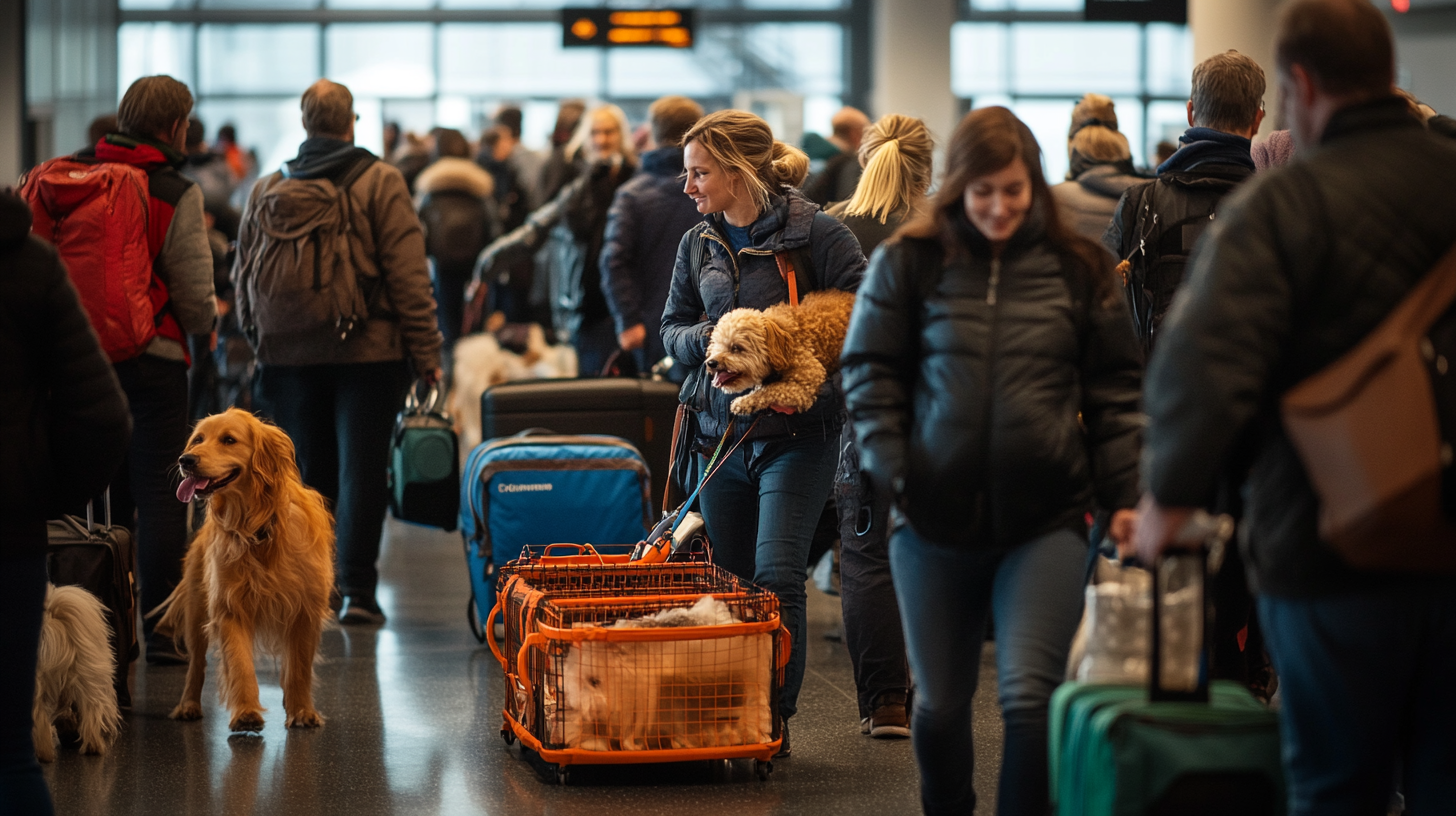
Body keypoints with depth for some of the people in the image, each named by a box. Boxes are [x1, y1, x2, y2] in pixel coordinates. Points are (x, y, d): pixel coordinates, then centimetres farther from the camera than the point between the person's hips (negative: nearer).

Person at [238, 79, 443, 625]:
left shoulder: (265, 189, 8)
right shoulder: (380, 182, -4)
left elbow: (243, 278, 13)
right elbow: (408, 275, -8)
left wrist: (258, 343, 21)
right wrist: (426, 352, -5)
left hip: (288, 355, 3)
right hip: (367, 350, -3)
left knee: (309, 473, 11)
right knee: (362, 468, -1)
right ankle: (357, 590, -4)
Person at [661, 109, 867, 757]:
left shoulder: (815, 234, -8)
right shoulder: (698, 244, 10)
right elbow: (672, 330, 15)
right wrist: (708, 340, -8)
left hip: (797, 432, -6)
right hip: (723, 430, 6)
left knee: (776, 575, -13)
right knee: (727, 578, 9)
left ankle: (775, 722, -5)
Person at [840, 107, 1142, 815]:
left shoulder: (1077, 269, 5)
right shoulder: (908, 263, 3)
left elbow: (1114, 390, 9)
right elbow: (870, 375, 6)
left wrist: (1124, 496, 3)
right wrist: (891, 474, -6)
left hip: (1046, 520, -1)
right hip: (936, 518, 1)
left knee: (1029, 696, -13)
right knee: (940, 702, 12)